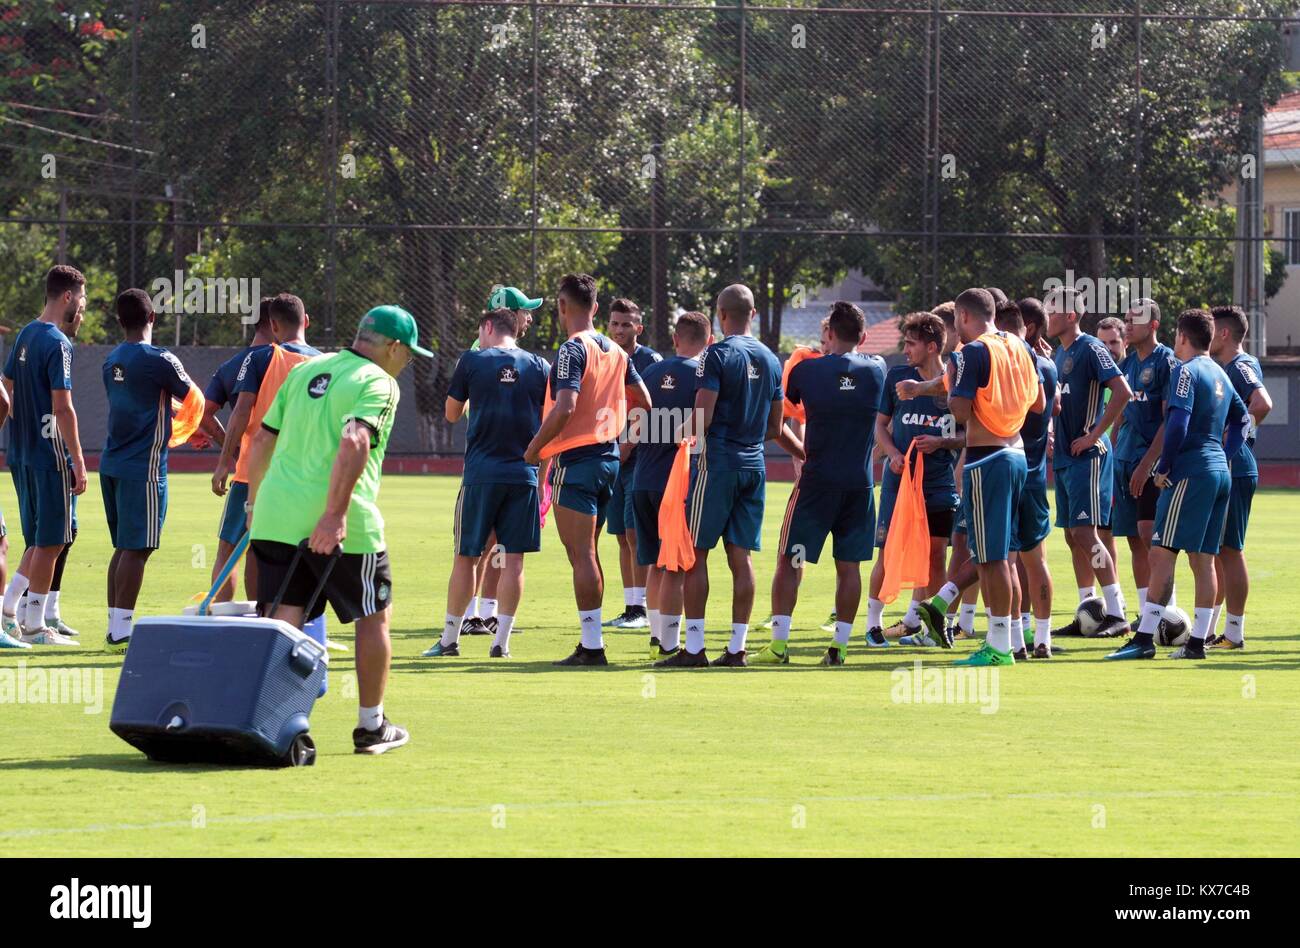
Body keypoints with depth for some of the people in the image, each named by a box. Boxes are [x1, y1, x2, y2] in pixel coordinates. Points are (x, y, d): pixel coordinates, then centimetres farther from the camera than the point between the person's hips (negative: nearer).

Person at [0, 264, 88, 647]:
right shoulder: (57, 343, -15)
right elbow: (62, 408, -20)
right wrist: (78, 462, -17)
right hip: (51, 454, -9)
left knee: (40, 539, 16)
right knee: (51, 540, -1)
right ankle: (35, 625, 2)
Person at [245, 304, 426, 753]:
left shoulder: (305, 371, 17)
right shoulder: (378, 383, -5)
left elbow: (262, 438, 18)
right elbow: (354, 443, -21)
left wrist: (254, 501, 26)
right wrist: (335, 514, -25)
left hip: (275, 515, 6)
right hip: (342, 525, -5)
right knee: (375, 615, 13)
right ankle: (371, 726, 19)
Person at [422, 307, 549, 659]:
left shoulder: (472, 360, 0)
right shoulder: (538, 366, 5)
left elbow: (452, 414, 11)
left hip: (481, 472, -2)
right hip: (524, 472, 2)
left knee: (467, 557, 6)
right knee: (513, 558, 4)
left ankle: (449, 639, 11)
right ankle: (501, 640, 2)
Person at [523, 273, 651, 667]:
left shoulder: (573, 350, -14)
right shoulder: (615, 351, 11)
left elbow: (565, 407, -24)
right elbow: (643, 402, 18)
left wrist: (534, 448, -13)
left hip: (576, 458, -8)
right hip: (609, 457, 8)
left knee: (581, 555, -7)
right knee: (587, 554, 15)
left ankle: (592, 645, -9)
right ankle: (591, 640, 16)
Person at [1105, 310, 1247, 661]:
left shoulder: (1187, 372, -10)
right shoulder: (1221, 375, 16)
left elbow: (1178, 424, -18)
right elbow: (1242, 419, 25)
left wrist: (1163, 468, -10)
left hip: (1191, 473, -8)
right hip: (1220, 473, 8)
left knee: (1162, 554, -8)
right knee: (1204, 559, 9)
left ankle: (1145, 638, -12)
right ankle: (1197, 641, 8)